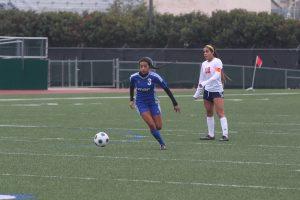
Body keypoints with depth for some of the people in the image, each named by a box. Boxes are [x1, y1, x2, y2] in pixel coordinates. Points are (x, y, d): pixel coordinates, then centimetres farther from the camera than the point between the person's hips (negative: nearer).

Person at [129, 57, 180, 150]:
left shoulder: (154, 77, -20)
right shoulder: (134, 77, -14)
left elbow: (166, 89, -12)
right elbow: (132, 88, 10)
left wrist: (175, 104, -9)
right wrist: (131, 100, 16)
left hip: (153, 102, 0)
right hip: (141, 103, 0)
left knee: (159, 127, 0)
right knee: (152, 125, -17)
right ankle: (162, 144, -1)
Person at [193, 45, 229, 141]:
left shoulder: (217, 62, -7)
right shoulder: (204, 64, 12)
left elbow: (217, 76, -20)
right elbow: (201, 79, 18)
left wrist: (205, 83, -27)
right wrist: (197, 93, 18)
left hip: (217, 90, -7)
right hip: (207, 91, 7)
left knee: (220, 112, -11)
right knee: (209, 113, 8)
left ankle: (225, 135, -14)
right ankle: (211, 134, 15)